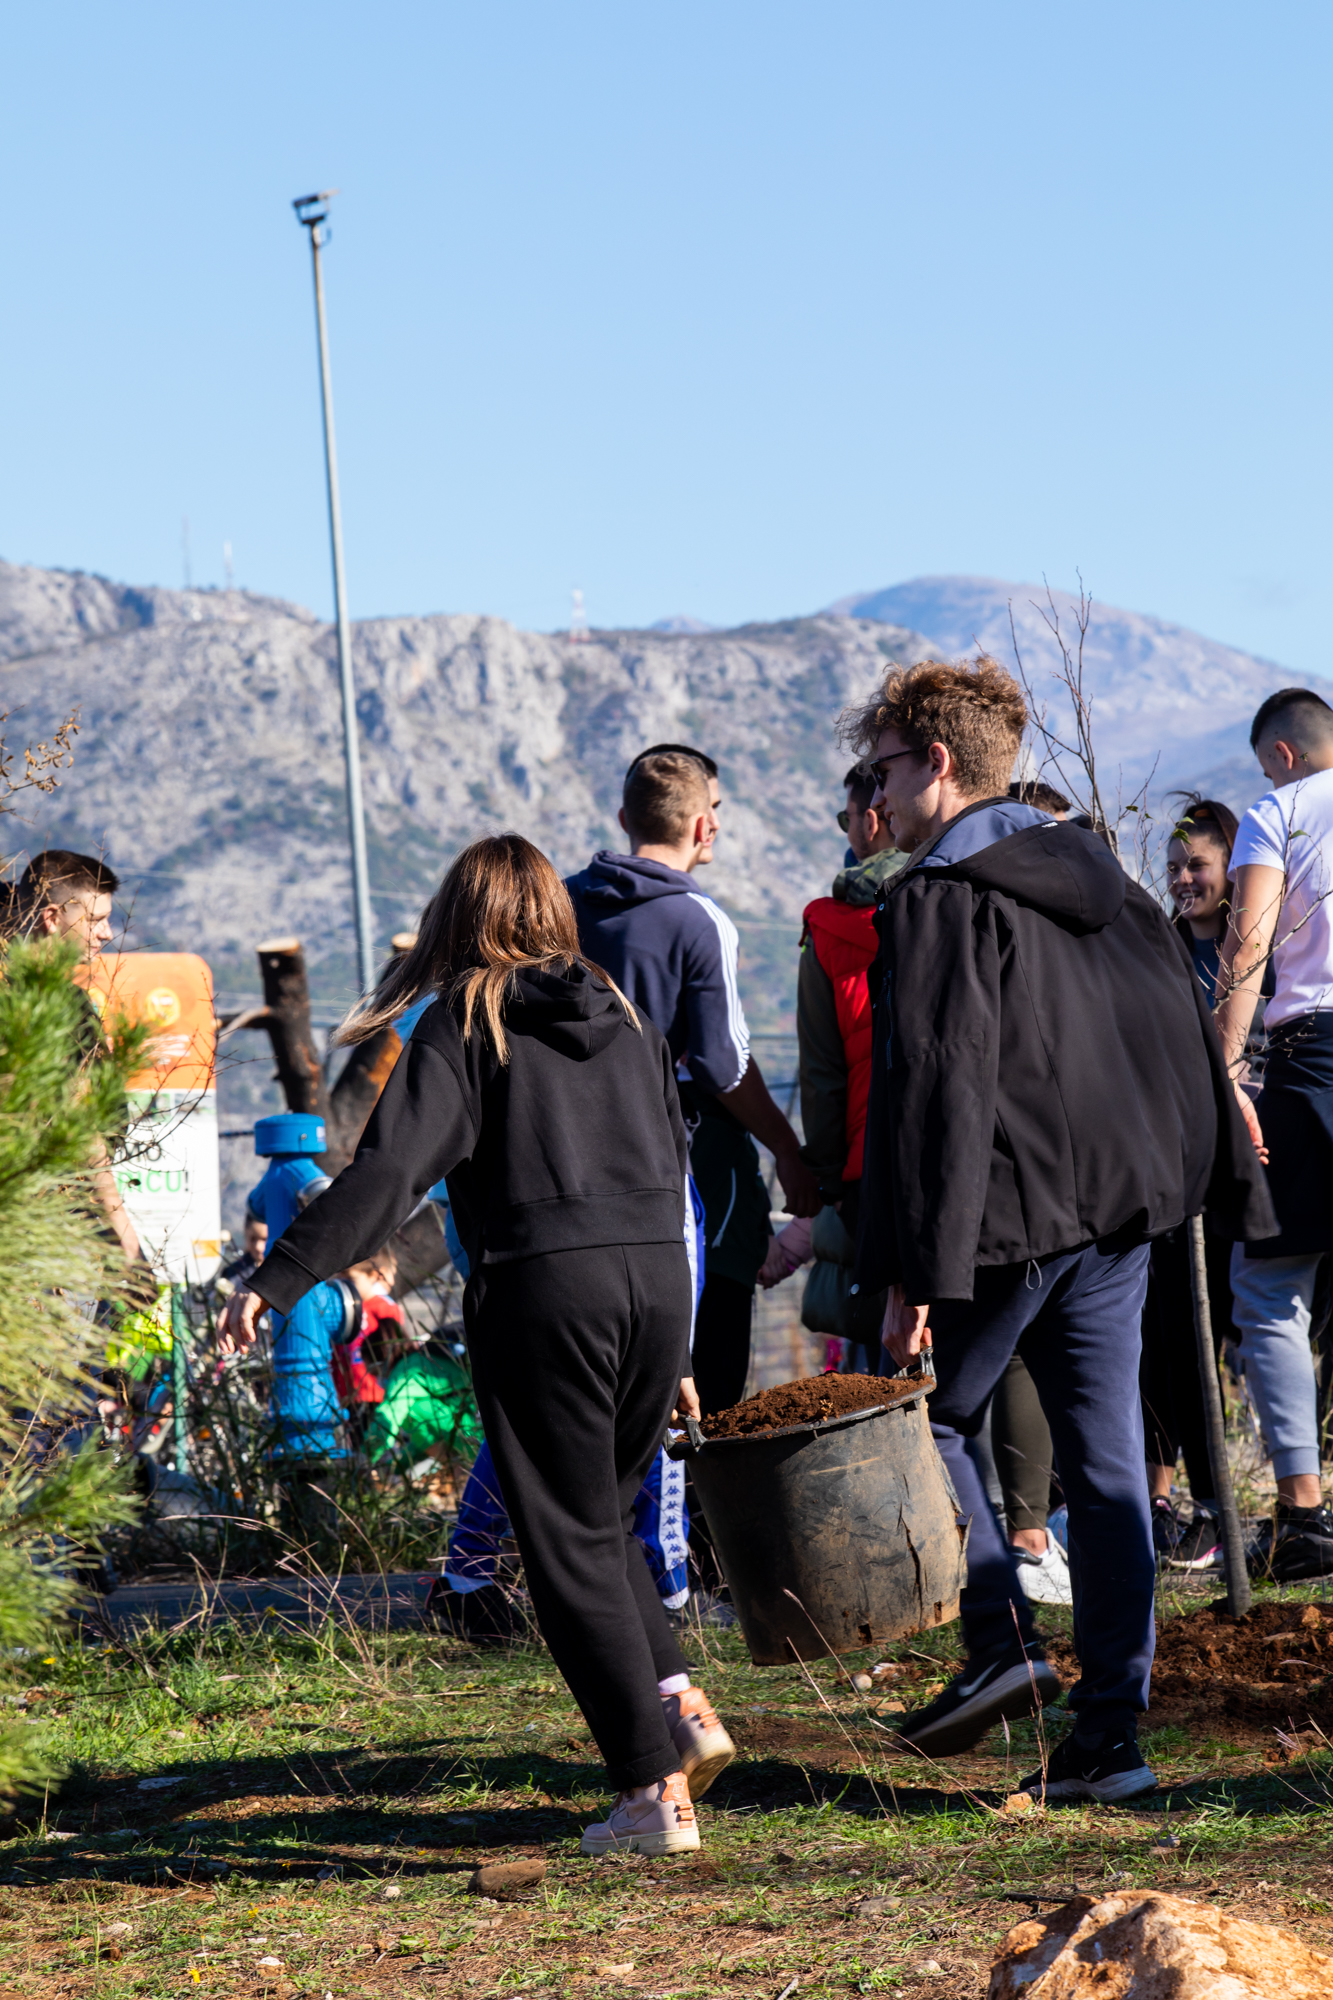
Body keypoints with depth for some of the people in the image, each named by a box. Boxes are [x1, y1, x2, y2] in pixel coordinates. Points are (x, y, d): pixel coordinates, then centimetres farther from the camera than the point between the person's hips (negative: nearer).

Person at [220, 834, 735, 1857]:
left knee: (571, 1549, 2)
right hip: (657, 1276, 5)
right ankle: (681, 1704, 5)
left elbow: (389, 1169, -12)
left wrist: (278, 1278, -14)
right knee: (603, 1518, 22)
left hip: (542, 1290, -5)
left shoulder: (464, 1022, 1)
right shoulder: (625, 1018, 17)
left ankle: (655, 1791, 0)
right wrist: (675, 1358, 26)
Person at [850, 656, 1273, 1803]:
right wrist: (1235, 1188, 20)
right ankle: (1111, 1731, 7)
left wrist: (917, 1275, -18)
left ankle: (1004, 1642, -2)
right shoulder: (1099, 878, 14)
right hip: (1121, 1215, 7)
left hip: (1011, 1221, -7)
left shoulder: (938, 901, -11)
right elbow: (1191, 1036, 16)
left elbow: (938, 1094, -18)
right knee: (1107, 1462, 7)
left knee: (926, 1417, 12)